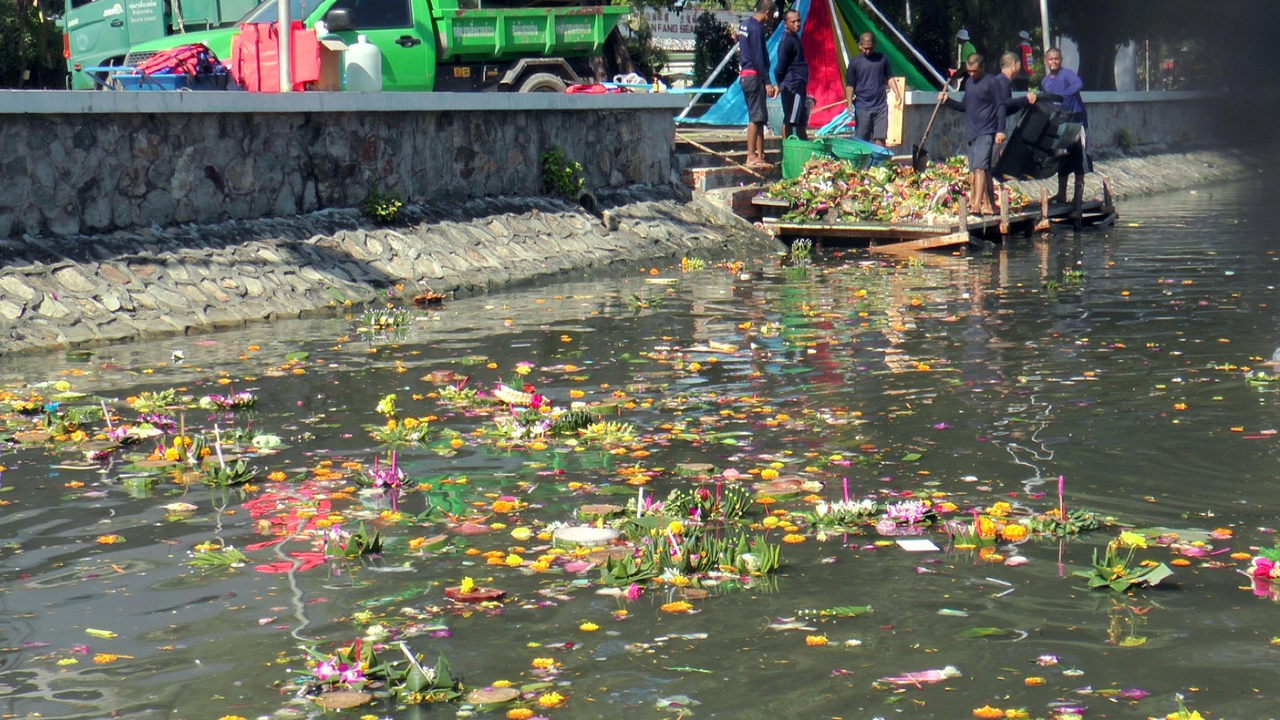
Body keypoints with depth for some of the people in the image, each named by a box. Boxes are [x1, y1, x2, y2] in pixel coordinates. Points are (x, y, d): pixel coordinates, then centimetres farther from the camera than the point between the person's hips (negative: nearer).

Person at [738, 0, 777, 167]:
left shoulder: (745, 24, 15)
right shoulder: (756, 28, -15)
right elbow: (758, 58, -19)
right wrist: (767, 82, -17)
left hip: (745, 76, 10)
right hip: (754, 76, -10)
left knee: (759, 117, 12)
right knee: (756, 117, -9)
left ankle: (760, 155, 14)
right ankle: (752, 157, -10)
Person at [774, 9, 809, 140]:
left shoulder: (794, 38, 17)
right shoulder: (787, 40, -14)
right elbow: (781, 64, -19)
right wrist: (779, 84, -15)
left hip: (798, 86, 10)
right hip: (792, 86, -10)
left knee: (801, 121, 15)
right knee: (789, 120, -9)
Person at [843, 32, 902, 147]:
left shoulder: (882, 59, 7)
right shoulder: (855, 63, 0)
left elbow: (889, 77, 15)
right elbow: (850, 85, 0)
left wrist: (897, 93, 1)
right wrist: (849, 104, -10)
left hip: (881, 106, 1)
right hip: (862, 107, -1)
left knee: (880, 138, -2)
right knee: (861, 140, 1)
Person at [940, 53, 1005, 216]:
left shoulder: (992, 83, -6)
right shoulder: (969, 83, 17)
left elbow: (1000, 107, -8)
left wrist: (1000, 130, -16)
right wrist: (948, 101, 11)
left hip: (986, 133, -8)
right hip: (971, 134, 8)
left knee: (979, 167, -19)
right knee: (978, 170, 10)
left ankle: (977, 204, -27)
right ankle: (989, 205, 16)